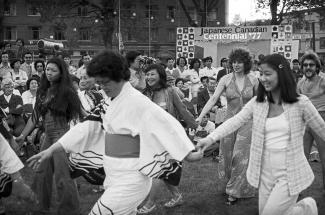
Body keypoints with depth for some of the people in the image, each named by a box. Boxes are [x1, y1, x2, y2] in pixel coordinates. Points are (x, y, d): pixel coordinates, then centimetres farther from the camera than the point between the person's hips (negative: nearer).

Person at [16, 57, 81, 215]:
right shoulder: (42, 91, 10)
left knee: (62, 176, -5)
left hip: (62, 135, -6)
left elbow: (77, 114, -8)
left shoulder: (66, 91, -8)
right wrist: (23, 135, 10)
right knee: (41, 173, 12)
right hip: (48, 136, 6)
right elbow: (35, 116, 13)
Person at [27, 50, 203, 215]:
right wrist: (51, 150, 6)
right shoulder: (110, 103, 7)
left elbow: (166, 125, -19)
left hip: (130, 181, -8)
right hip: (115, 178, 8)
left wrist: (188, 155, -18)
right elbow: (87, 128, 9)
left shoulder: (136, 101, -18)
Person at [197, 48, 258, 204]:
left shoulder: (253, 80, -3)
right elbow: (213, 99, -11)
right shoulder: (226, 79, -5)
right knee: (227, 155, 9)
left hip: (247, 122, -1)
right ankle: (229, 184, 31)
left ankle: (234, 191, 7)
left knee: (240, 156, -3)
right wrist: (200, 116, -22)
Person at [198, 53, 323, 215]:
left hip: (290, 172, -4)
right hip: (265, 171, 4)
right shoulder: (257, 103, -2)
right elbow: (234, 122, -10)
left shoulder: (300, 103, -10)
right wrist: (211, 138, -22)